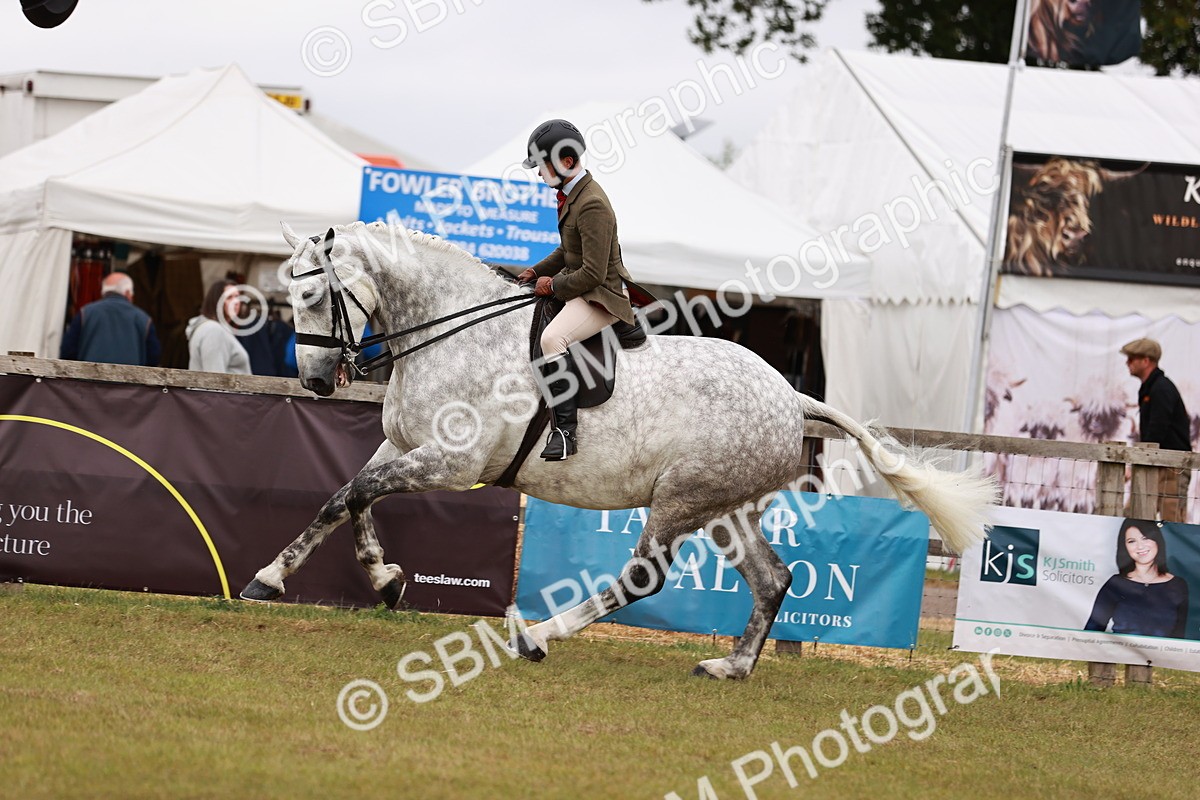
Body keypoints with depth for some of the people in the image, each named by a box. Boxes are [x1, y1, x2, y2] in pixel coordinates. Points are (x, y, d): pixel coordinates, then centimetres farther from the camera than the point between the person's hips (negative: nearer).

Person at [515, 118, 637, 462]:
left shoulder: (592, 205, -23)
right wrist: (538, 271, 11)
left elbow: (593, 273, -25)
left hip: (601, 295, -11)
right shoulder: (571, 195, 9)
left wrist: (554, 285, -14)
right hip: (575, 287, 11)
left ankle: (565, 430, -34)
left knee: (552, 338, -34)